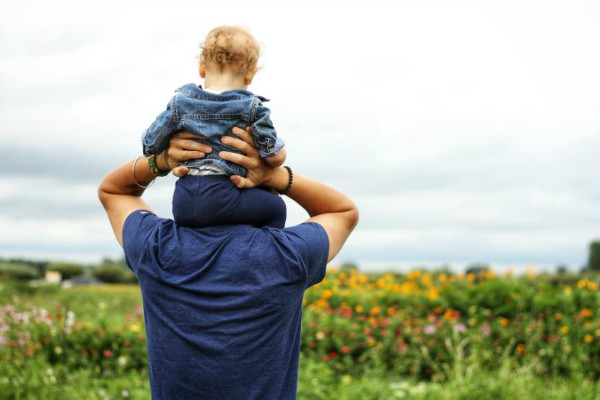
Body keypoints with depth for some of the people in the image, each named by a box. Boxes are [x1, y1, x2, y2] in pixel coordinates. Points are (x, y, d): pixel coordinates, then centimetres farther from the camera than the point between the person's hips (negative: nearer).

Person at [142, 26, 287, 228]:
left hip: (182, 203, 5)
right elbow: (276, 156, -4)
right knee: (276, 208, 10)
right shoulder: (251, 108, -1)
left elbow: (150, 145, 10)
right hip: (221, 198, -5)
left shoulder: (180, 103, 7)